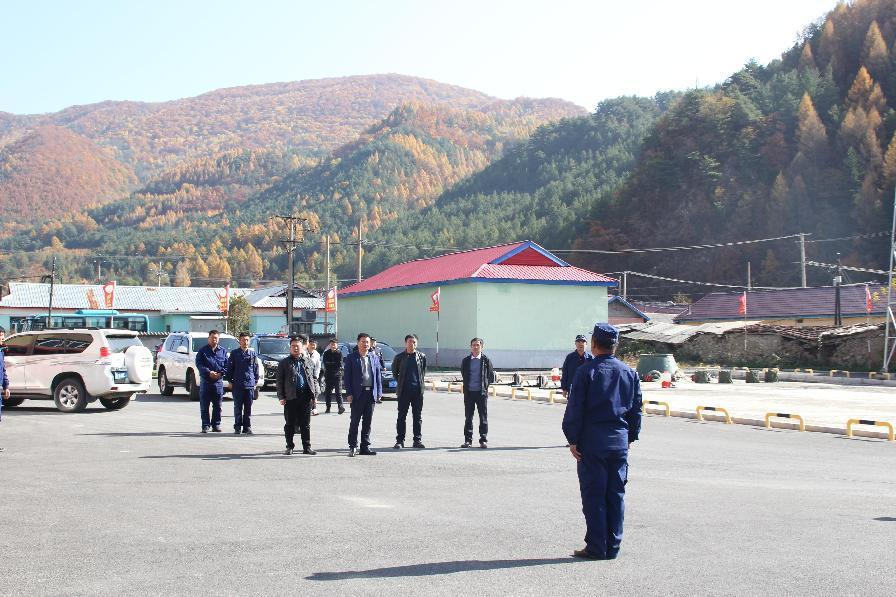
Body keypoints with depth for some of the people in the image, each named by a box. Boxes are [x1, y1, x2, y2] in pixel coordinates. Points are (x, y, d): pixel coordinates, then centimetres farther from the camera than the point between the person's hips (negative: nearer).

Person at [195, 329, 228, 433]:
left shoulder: (223, 351, 11)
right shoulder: (202, 351, 5)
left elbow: (227, 365, 7)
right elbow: (199, 364, -5)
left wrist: (220, 373, -10)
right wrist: (209, 372, -18)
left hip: (218, 381, 2)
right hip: (205, 380, -2)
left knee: (217, 405, 5)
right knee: (204, 405, -1)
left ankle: (216, 425, 12)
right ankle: (205, 425, 4)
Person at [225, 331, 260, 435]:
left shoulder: (253, 353, 8)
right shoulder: (234, 353, 4)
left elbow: (256, 368, 11)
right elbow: (229, 368, 6)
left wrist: (255, 381, 7)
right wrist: (230, 381, 1)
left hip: (250, 384, 1)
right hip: (237, 385, -1)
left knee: (248, 408, 4)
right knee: (238, 407, 3)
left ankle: (247, 427, 10)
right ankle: (237, 427, 9)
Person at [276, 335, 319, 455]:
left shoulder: (308, 362, 12)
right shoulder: (284, 363, 5)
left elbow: (314, 379, 14)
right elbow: (279, 381, 3)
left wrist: (314, 395, 6)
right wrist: (281, 397, -5)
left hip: (306, 397, 2)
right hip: (290, 397, -2)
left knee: (305, 424, 5)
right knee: (290, 424, 5)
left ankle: (307, 447, 10)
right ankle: (289, 446, 14)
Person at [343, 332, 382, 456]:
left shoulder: (374, 358, 12)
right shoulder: (351, 358, 0)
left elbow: (378, 375, 12)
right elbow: (347, 376, -2)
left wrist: (379, 392, 5)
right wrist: (349, 393, -9)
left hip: (371, 393, 4)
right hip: (358, 394, -4)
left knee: (368, 422, 8)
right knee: (355, 421, -1)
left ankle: (365, 447, 14)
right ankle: (352, 446, 8)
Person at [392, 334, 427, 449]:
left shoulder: (422, 357, 5)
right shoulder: (399, 357, 0)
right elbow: (394, 372, 12)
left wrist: (420, 382, 10)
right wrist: (400, 382, 7)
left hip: (418, 390, 2)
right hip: (403, 391, -2)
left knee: (418, 416, 6)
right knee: (401, 416, 2)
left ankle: (417, 440, 12)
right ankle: (399, 441, 7)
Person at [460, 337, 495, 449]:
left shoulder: (486, 360, 1)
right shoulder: (466, 361, 6)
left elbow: (491, 376, 7)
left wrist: (485, 384, 4)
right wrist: (467, 385, 11)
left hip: (481, 392, -2)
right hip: (469, 392, 2)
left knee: (483, 417, 1)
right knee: (468, 417, 5)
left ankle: (483, 440, 7)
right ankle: (468, 440, 10)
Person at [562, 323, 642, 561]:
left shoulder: (586, 371, -7)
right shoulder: (629, 373, 7)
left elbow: (575, 408, -9)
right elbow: (636, 409, 12)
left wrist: (573, 440, -4)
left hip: (592, 442, -4)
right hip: (620, 441, 4)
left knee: (593, 496, 1)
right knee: (616, 494, 10)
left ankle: (596, 548, 3)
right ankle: (613, 547, 14)